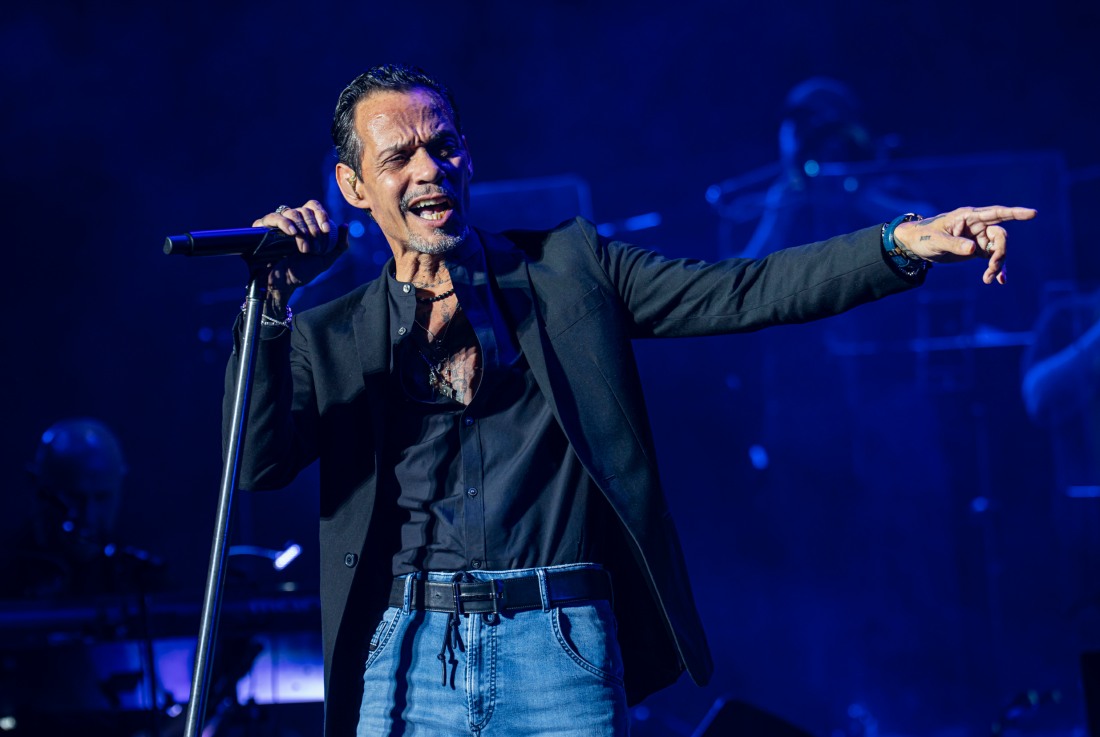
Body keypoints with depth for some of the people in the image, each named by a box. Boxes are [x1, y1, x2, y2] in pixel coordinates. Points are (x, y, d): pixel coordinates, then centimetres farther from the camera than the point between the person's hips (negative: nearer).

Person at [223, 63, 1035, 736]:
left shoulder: (568, 270, 10)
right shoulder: (329, 338, 12)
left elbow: (740, 292, 3)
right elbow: (255, 463, 0)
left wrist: (904, 244, -10)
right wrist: (272, 303, -11)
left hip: (562, 655, -1)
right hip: (406, 662, 1)